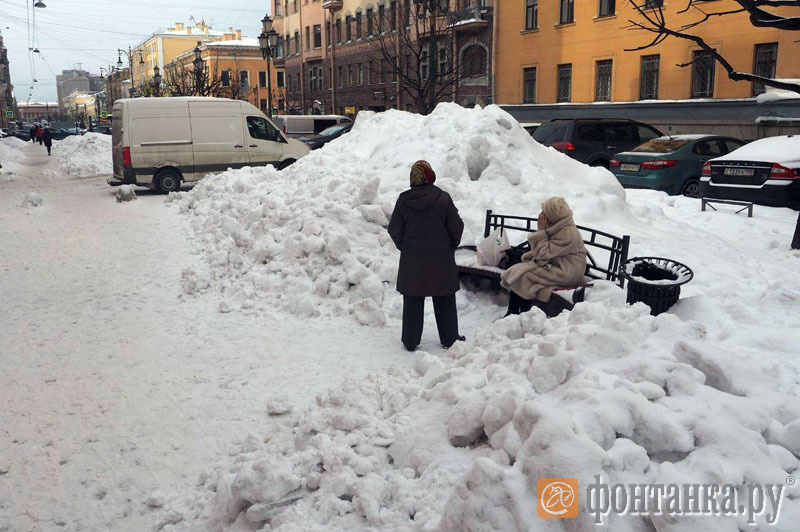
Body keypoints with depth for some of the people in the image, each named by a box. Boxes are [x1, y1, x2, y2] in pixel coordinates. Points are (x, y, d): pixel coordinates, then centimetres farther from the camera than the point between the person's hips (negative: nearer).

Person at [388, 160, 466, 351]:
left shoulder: (403, 200, -5)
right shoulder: (443, 199, -10)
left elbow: (394, 230, -1)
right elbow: (456, 227, -6)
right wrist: (451, 246, 12)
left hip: (412, 260, 1)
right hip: (441, 260, -1)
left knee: (412, 301, 10)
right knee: (445, 301, 11)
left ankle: (410, 341, 16)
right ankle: (449, 338, 20)